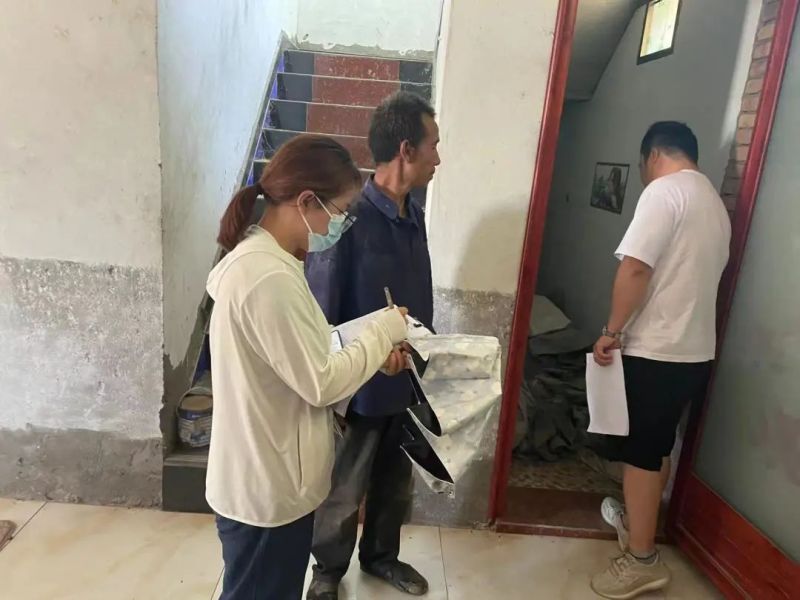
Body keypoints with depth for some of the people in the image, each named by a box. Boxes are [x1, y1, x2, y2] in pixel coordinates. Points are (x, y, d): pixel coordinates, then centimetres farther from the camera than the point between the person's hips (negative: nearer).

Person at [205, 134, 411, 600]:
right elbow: (321, 383, -25)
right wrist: (383, 333, -13)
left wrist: (374, 349, 1)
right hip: (268, 490, -9)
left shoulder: (259, 258, 3)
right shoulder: (270, 279, -30)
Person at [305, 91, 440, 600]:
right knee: (343, 492, 16)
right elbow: (319, 315, -20)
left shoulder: (415, 216, 1)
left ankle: (381, 556, 49)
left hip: (407, 381, 7)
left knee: (396, 483, 24)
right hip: (359, 387, -7)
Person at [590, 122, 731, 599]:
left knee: (641, 451, 3)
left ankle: (643, 559, 14)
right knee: (658, 447, 21)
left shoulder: (664, 191, -12)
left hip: (655, 350, -9)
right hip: (696, 350, 9)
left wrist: (612, 332, -13)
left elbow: (635, 269, -23)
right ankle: (637, 519, 39)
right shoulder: (716, 204, 15)